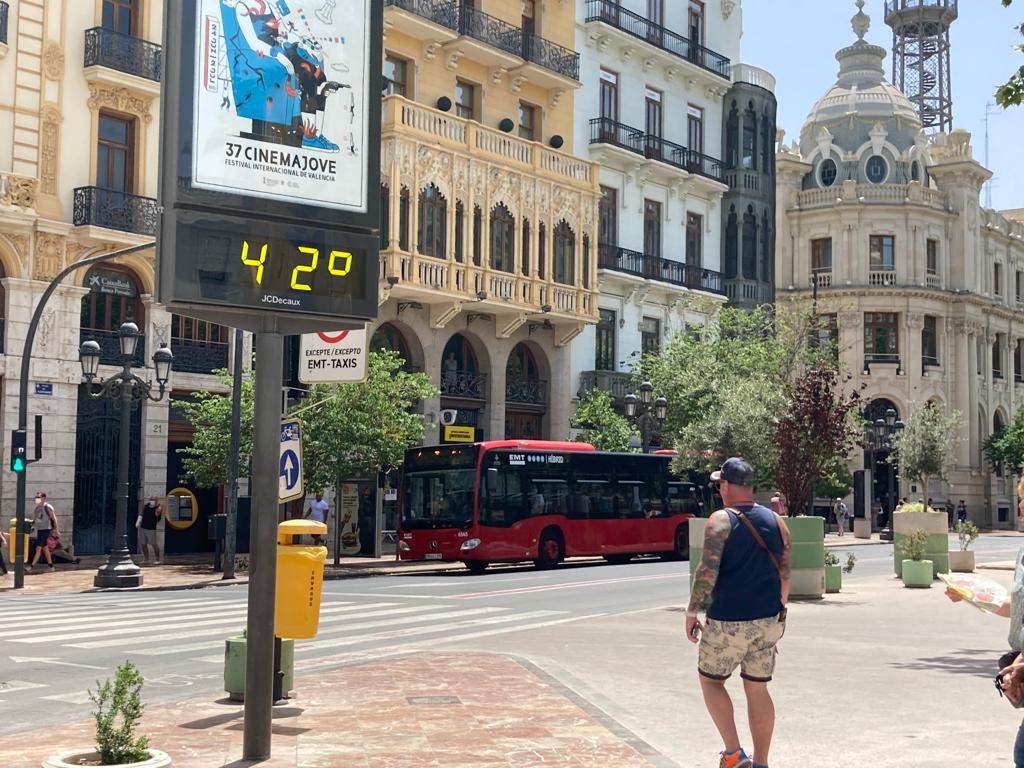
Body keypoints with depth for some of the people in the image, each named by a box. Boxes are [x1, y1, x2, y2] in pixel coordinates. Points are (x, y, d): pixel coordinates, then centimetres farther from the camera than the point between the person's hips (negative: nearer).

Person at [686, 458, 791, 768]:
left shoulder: (721, 520, -11)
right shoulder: (776, 521, 6)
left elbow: (707, 572, -19)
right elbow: (785, 574, 9)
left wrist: (692, 612, -9)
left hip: (728, 622, -5)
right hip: (767, 620, 5)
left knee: (710, 679, 14)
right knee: (757, 689, 14)